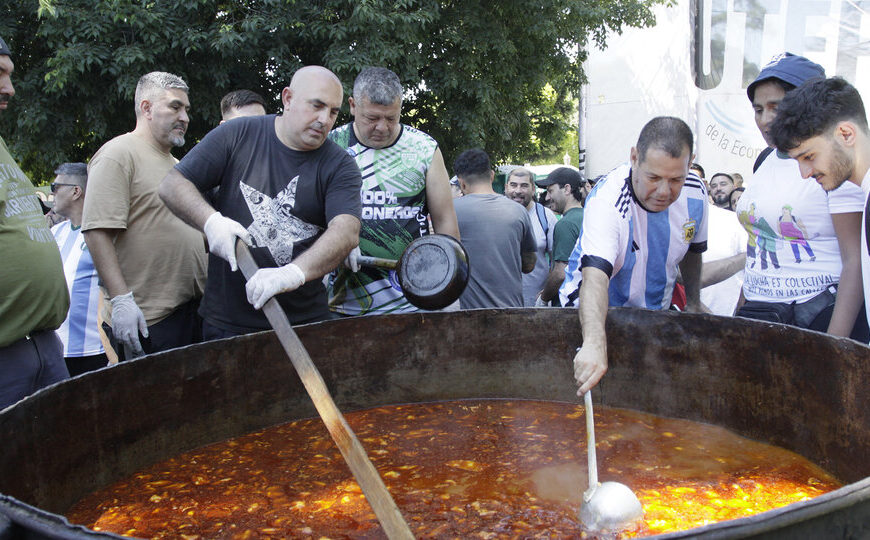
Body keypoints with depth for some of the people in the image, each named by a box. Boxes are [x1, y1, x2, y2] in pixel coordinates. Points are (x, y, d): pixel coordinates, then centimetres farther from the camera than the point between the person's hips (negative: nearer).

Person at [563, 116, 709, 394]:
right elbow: (595, 275, -47)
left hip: (656, 312, 5)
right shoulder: (608, 200, -33)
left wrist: (693, 303, 15)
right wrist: (594, 343, -62)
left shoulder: (696, 194, -14)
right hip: (594, 316, -5)